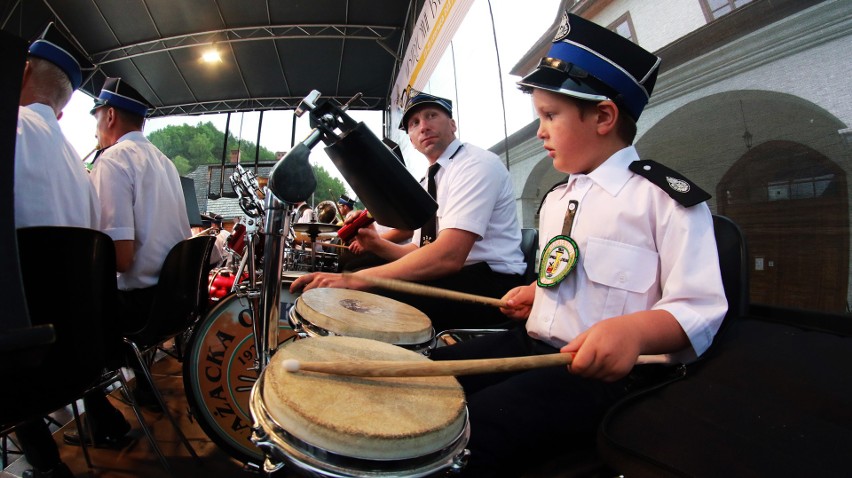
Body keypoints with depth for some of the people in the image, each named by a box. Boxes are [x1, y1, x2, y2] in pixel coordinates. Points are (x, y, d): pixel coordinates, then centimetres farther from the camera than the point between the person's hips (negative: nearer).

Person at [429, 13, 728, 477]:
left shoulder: (668, 198, -8)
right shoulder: (555, 198, 16)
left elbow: (700, 310, -14)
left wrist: (635, 329, -31)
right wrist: (534, 293, 11)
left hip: (613, 371, -7)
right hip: (532, 346, 8)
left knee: (475, 430, -28)